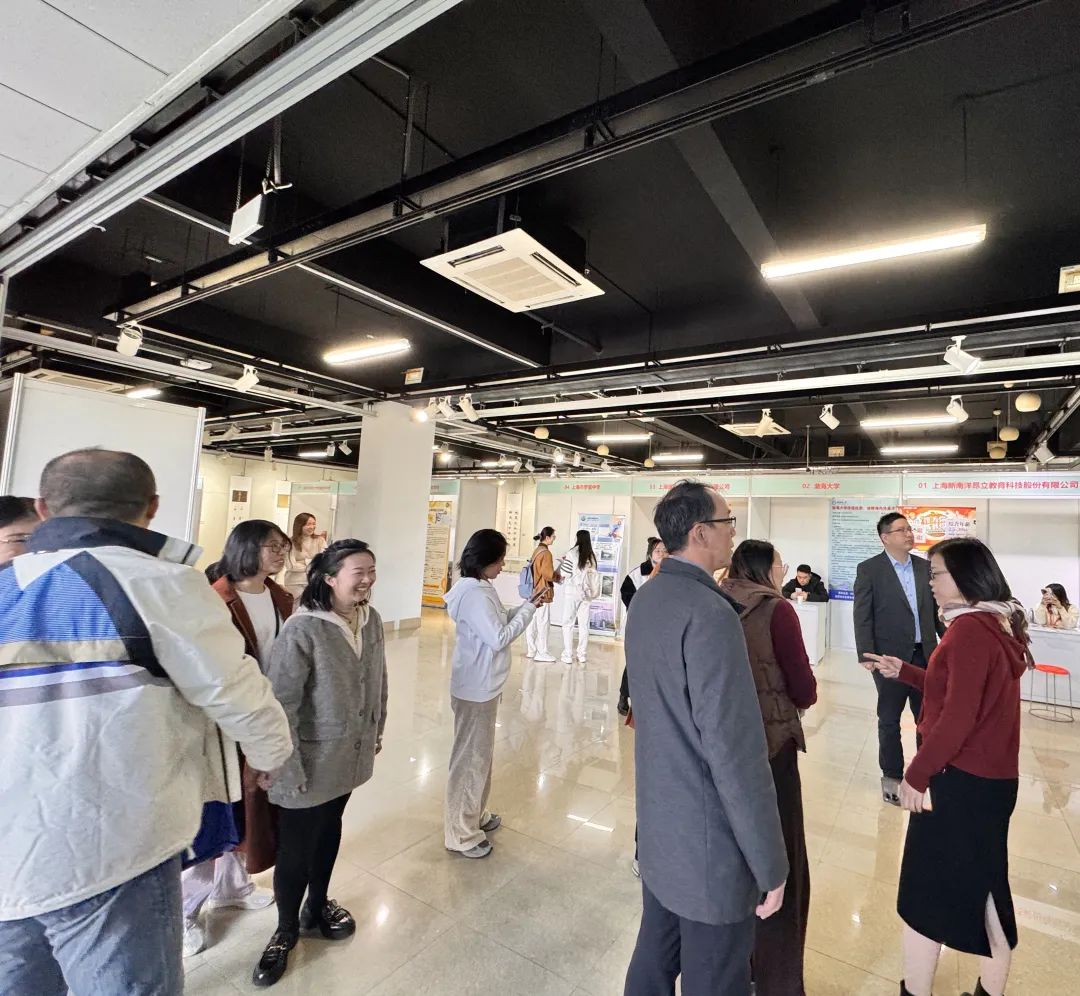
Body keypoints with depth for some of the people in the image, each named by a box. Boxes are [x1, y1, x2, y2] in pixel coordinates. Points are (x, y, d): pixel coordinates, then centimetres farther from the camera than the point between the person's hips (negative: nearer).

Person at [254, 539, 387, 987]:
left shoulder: (371, 619, -5)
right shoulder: (302, 629, -26)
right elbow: (281, 704, -22)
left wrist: (377, 730, 15)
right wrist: (288, 770, -17)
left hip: (349, 755, 6)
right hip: (311, 761, -6)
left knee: (330, 831, 25)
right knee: (296, 849, 12)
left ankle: (318, 906, 50)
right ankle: (285, 931, 40)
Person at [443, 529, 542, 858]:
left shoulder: (479, 589, 6)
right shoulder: (475, 594, -24)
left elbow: (499, 622, 13)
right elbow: (498, 638, -24)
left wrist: (526, 605, 2)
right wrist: (529, 609, -16)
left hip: (483, 685, 10)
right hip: (476, 688, -10)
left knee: (480, 754, 22)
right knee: (470, 757, 5)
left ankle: (475, 816, 39)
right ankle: (461, 834, 21)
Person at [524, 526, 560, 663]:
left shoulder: (537, 550, 12)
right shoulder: (546, 553, -16)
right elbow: (548, 573, -22)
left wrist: (555, 575, 12)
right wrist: (559, 577, -5)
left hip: (534, 591, 9)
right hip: (543, 592, -9)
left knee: (532, 621, 13)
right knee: (543, 622, -3)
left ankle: (531, 650, 21)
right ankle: (541, 653, 2)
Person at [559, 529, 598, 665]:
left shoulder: (572, 553, -9)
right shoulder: (592, 556, 3)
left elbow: (564, 573, -10)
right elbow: (593, 575, 4)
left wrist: (562, 563, 7)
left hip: (572, 592, -4)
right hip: (586, 593, 4)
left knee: (568, 624, 4)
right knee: (584, 624, 10)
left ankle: (568, 655, 3)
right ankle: (582, 655, 14)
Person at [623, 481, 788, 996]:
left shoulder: (645, 600, 2)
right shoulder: (710, 612, -26)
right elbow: (735, 751, -25)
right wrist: (770, 863, -14)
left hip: (658, 822, 8)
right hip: (708, 841, -8)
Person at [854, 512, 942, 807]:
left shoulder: (925, 567, 5)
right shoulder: (869, 569, -9)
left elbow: (936, 608, 12)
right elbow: (862, 617, -10)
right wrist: (867, 657, -14)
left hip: (925, 654, 4)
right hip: (891, 656, -4)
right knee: (889, 719, 10)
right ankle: (892, 777, 25)